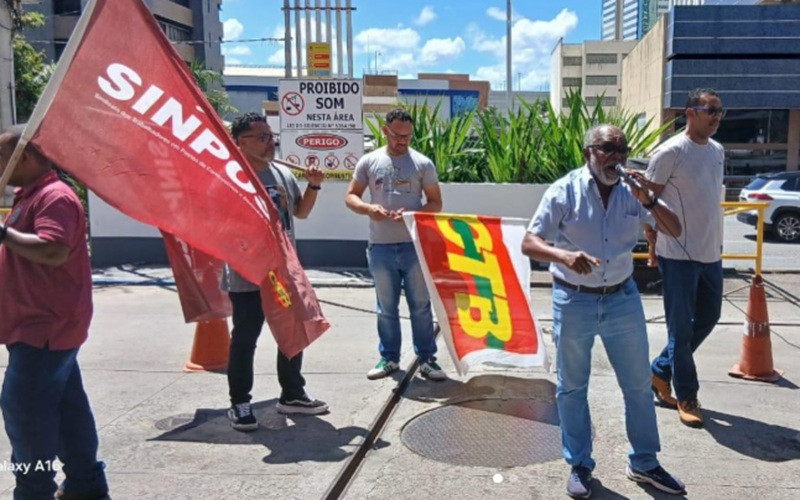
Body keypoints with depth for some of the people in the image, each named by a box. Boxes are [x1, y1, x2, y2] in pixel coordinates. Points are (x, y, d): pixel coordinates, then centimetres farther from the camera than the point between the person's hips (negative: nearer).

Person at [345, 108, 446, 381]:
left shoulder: (422, 163, 1)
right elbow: (350, 196, 7)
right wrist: (369, 208, -14)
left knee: (421, 306, 5)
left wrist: (412, 213, -16)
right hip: (380, 247, 1)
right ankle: (389, 358, 25)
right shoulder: (369, 161, 4)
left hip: (414, 245, -1)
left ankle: (427, 359, 16)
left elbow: (436, 203, 3)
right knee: (386, 307, 12)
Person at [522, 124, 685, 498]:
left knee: (638, 384, 13)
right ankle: (579, 466, 28)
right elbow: (529, 244, -15)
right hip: (574, 302, -3)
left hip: (622, 299, 3)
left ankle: (644, 463, 32)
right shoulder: (564, 192, -11)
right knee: (571, 387, 9)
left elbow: (675, 230, 2)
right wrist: (564, 255, -34)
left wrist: (648, 202, -16)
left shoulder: (631, 193, 0)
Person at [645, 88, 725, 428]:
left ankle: (660, 371, 30)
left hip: (710, 254, 8)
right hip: (678, 255, -8)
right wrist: (654, 248, -10)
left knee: (708, 317, 15)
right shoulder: (671, 152, -11)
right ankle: (686, 397, 15)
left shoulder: (718, 151, 12)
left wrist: (719, 244, 17)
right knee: (682, 327, 2)